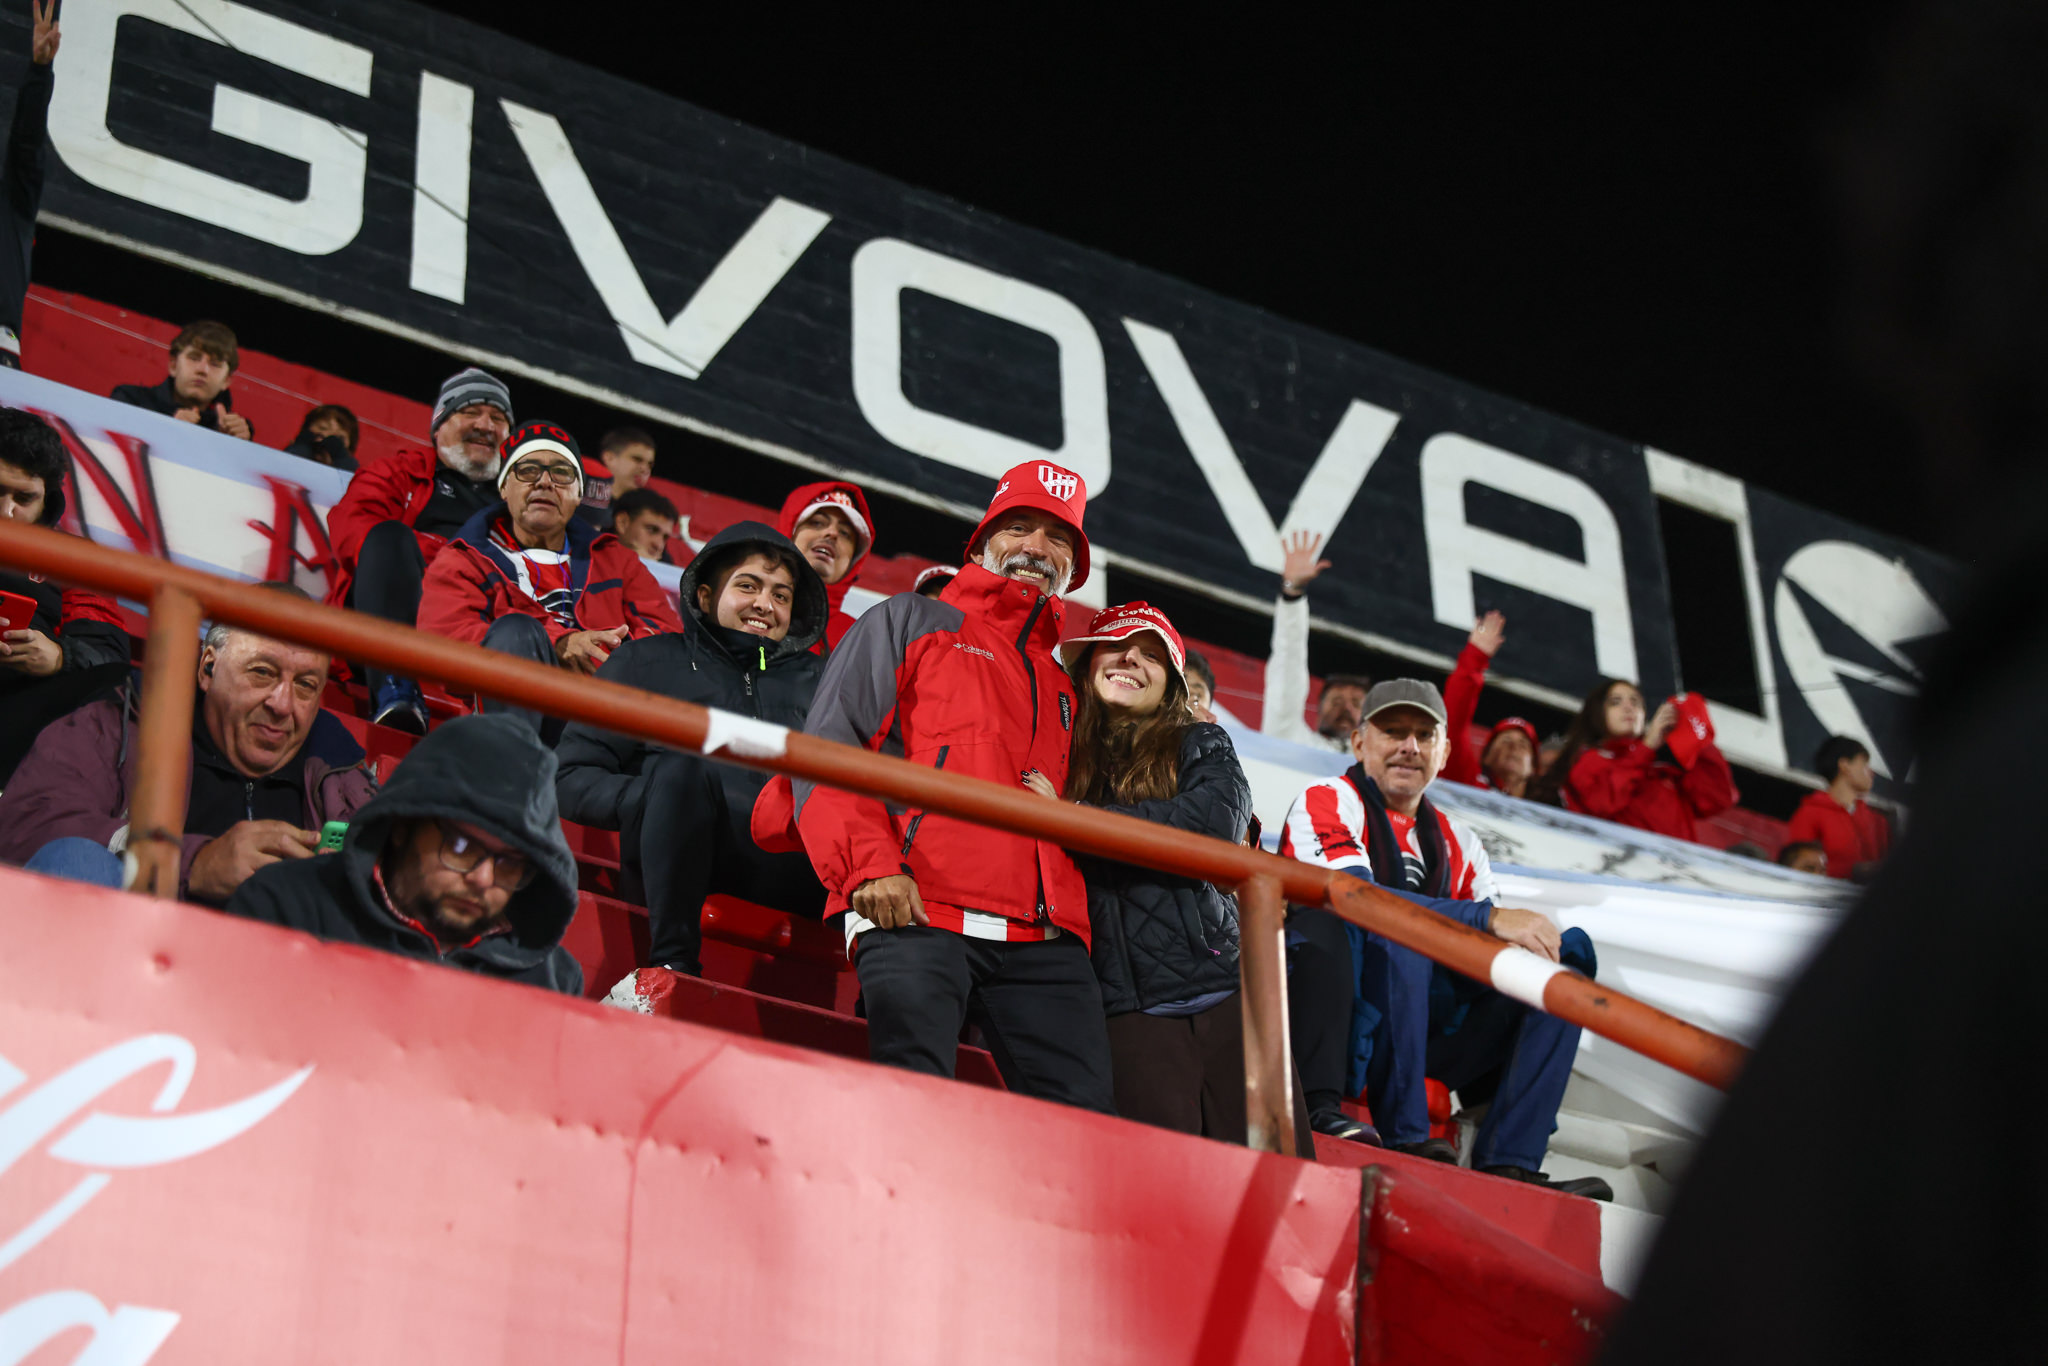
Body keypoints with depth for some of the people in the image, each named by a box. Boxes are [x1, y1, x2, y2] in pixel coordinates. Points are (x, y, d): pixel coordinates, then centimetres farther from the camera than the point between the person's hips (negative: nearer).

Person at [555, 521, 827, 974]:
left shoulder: (817, 678, 30)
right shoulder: (647, 661, 21)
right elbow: (571, 778, 10)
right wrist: (664, 799, -9)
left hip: (796, 860, 2)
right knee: (683, 766, -34)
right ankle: (672, 962, -29)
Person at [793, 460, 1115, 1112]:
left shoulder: (1062, 687, 33)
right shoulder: (911, 623, 17)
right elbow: (828, 747, 4)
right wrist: (871, 864, -10)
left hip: (1042, 941, 5)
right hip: (917, 916, -5)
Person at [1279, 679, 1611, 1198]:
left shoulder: (1458, 842, 20)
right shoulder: (1326, 802, 0)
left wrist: (1533, 944, -11)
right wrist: (1490, 917, -25)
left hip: (1423, 1032, 7)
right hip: (1325, 1013, -7)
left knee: (1568, 953, -3)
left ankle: (1508, 1163, -18)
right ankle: (1404, 1134, -32)